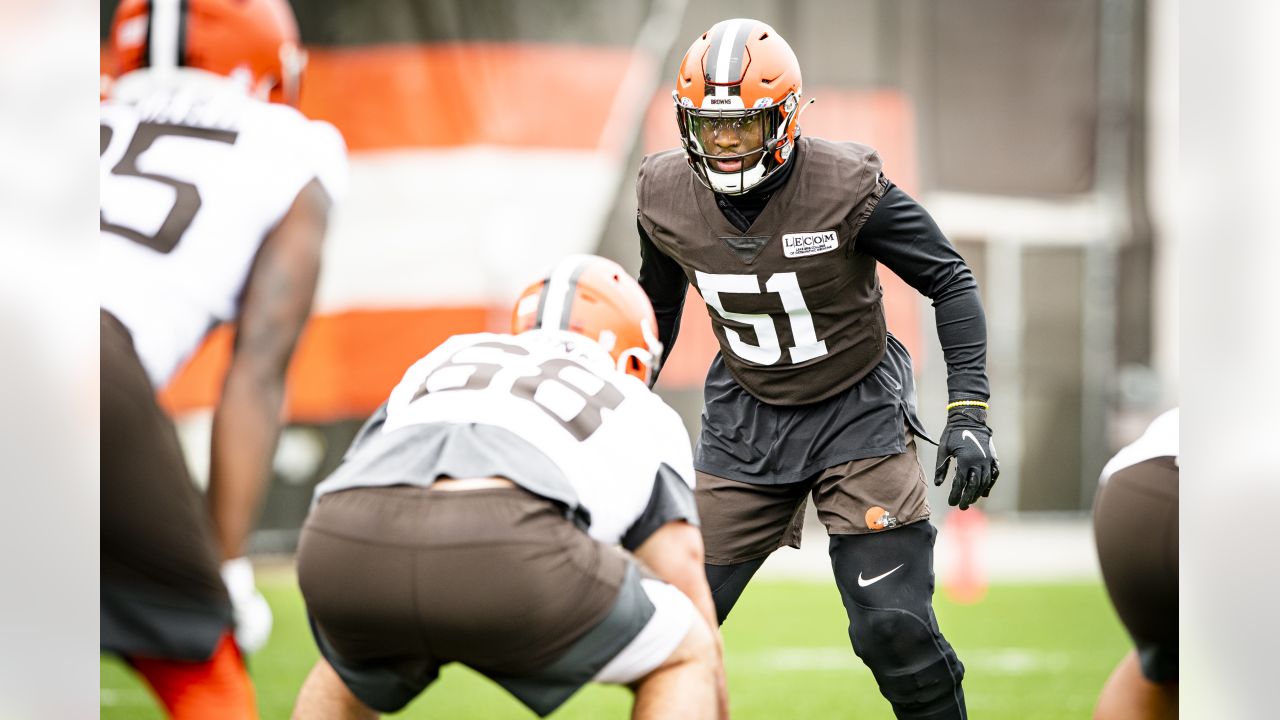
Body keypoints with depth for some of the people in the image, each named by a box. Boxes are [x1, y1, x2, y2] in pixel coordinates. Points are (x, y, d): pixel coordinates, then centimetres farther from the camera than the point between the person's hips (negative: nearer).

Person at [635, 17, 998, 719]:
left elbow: (950, 282, -12)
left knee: (894, 624, -13)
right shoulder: (666, 195, -8)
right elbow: (659, 304, 13)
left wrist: (968, 414, -18)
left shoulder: (847, 187, -22)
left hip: (857, 413, -4)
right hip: (744, 417, 4)